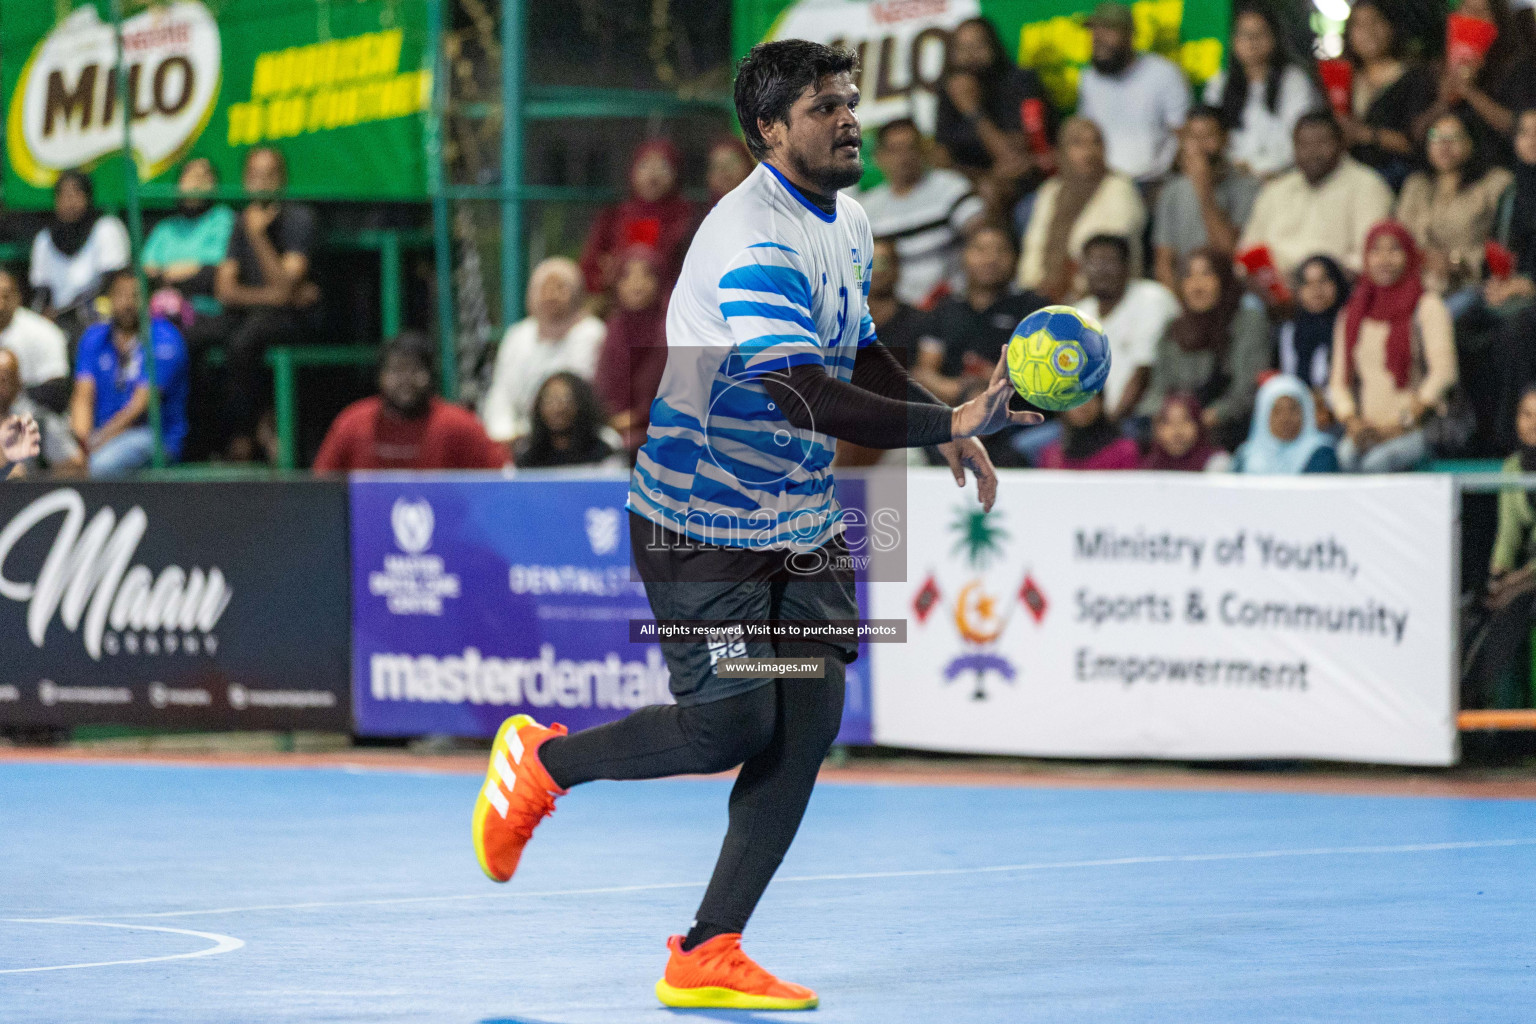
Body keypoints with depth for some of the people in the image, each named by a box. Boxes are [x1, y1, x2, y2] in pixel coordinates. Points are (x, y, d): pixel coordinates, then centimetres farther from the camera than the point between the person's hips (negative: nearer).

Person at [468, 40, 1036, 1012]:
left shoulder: (848, 222, 8)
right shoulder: (752, 242, -24)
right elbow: (804, 395, -34)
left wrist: (948, 421, 9)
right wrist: (946, 424, -39)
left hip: (799, 522, 8)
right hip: (702, 522, -8)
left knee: (809, 718, -2)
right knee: (731, 724, -10)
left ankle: (707, 956, 3)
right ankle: (540, 761, 19)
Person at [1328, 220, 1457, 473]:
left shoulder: (1427, 307, 4)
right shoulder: (1353, 314, 18)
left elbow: (1443, 372, -7)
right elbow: (1339, 380, 16)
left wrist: (1404, 424, -13)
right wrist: (1352, 421, -4)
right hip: (1366, 431, 3)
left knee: (1376, 464, -34)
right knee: (1348, 458, -31)